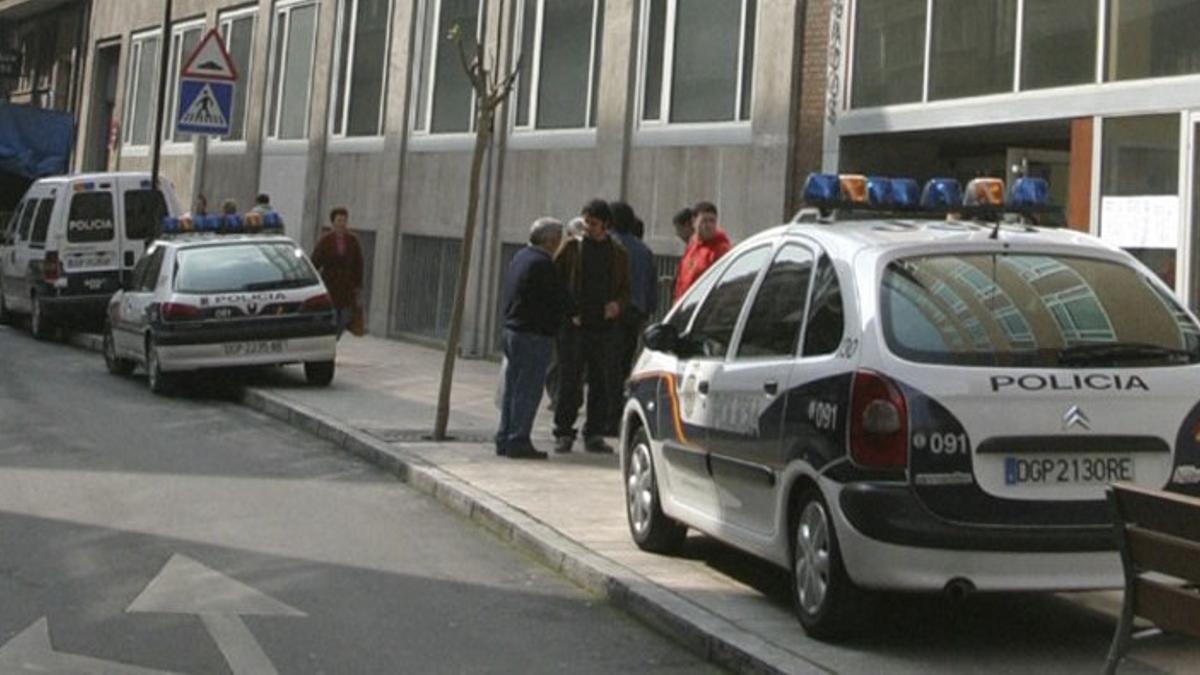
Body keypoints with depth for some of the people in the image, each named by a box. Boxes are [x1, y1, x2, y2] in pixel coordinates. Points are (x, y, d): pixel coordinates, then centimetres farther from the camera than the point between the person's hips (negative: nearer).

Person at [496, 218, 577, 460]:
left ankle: (505, 439, 17)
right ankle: (518, 441, -4)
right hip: (534, 334, -10)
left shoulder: (520, 257, 14)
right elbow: (560, 297, -14)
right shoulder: (542, 264, -16)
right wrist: (574, 313, 4)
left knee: (513, 388, 14)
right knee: (528, 390, -5)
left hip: (512, 329, 10)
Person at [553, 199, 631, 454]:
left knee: (602, 384, 5)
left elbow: (626, 289, 16)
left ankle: (595, 435, 14)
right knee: (569, 383, -2)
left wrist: (618, 304, -6)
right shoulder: (572, 247, 3)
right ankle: (564, 433, 6)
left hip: (604, 327, 3)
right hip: (574, 326, -2)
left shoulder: (618, 253, 10)